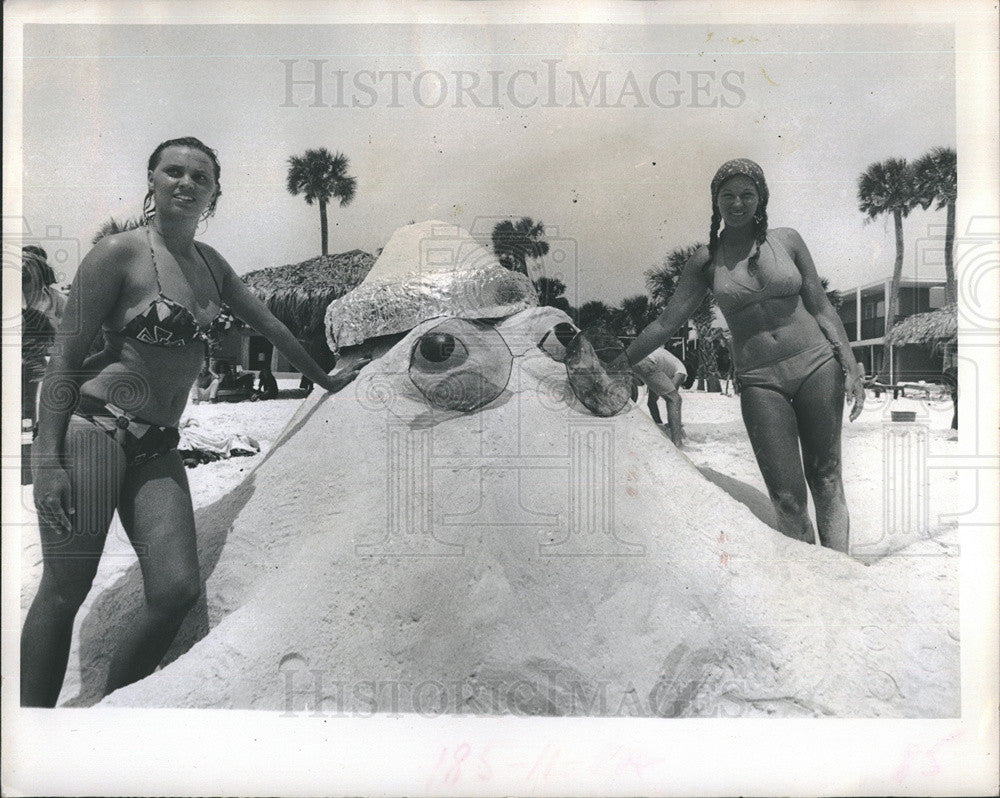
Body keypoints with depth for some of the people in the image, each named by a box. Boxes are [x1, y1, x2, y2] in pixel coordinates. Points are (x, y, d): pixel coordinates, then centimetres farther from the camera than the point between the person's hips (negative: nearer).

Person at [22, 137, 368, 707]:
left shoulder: (210, 263, 13)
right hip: (92, 429, -5)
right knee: (65, 590, -5)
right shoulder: (120, 253, -5)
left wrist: (324, 378, 32)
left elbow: (268, 323, 24)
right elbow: (66, 357, -7)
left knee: (178, 589, -8)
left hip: (158, 449, 6)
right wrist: (49, 459, -14)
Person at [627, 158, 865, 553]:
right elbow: (666, 322, 4)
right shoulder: (705, 261, 5)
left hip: (817, 366, 1)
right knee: (787, 498, -6)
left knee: (826, 480, 4)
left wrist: (850, 367, 1)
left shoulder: (786, 240, 6)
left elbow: (822, 308, 8)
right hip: (760, 383, 0)